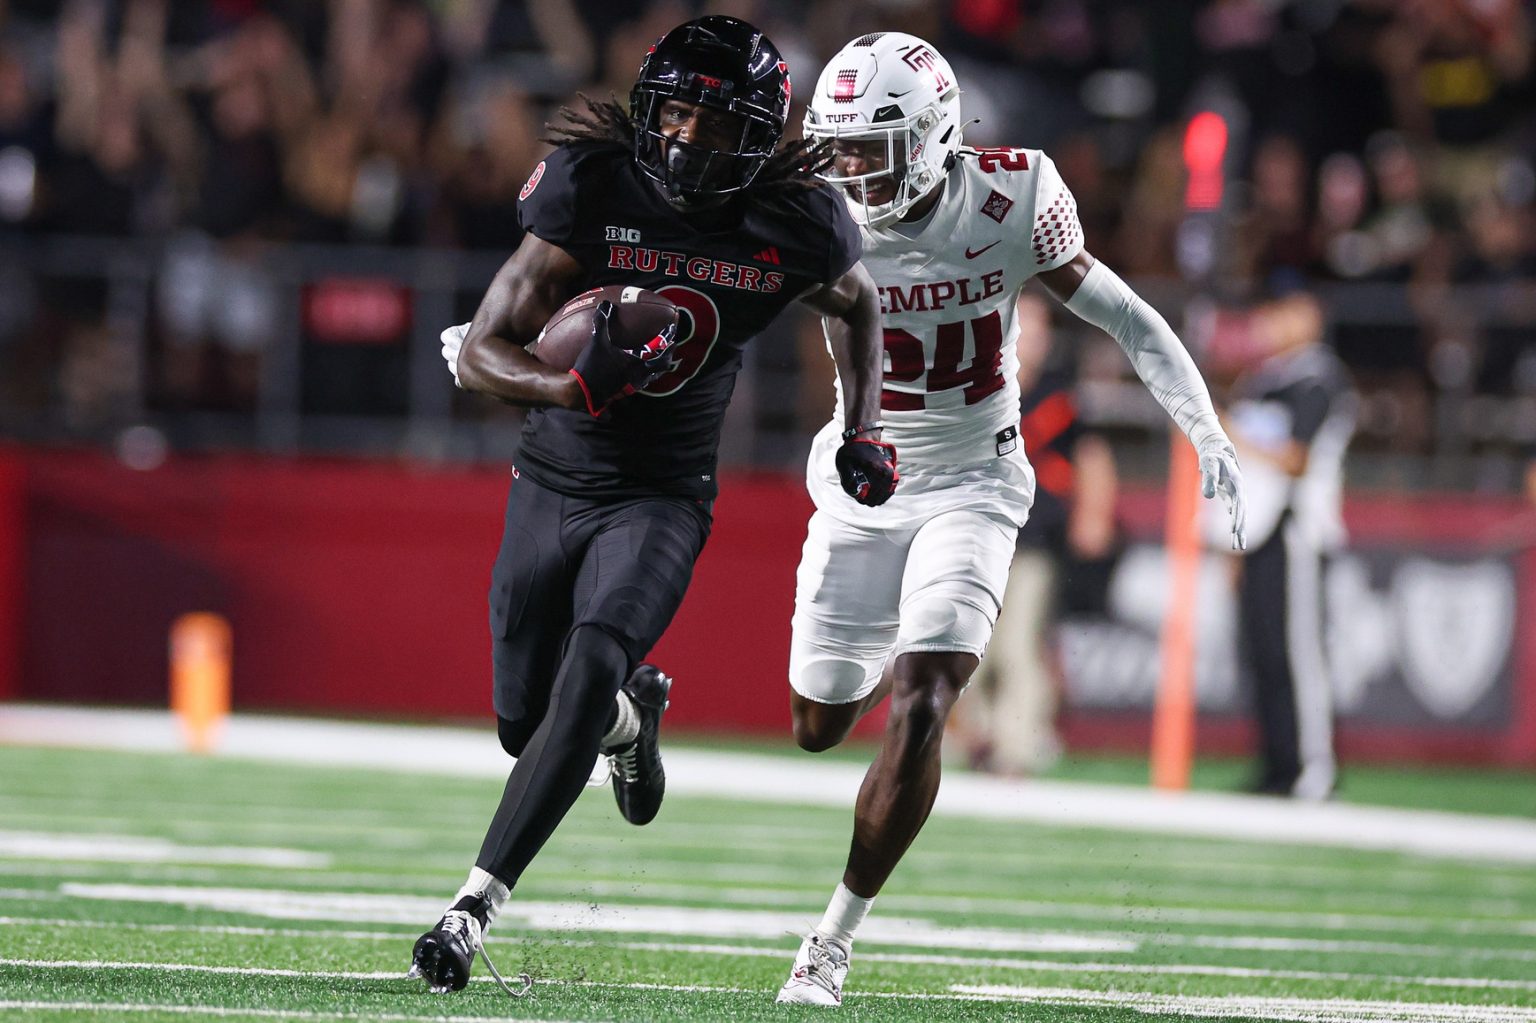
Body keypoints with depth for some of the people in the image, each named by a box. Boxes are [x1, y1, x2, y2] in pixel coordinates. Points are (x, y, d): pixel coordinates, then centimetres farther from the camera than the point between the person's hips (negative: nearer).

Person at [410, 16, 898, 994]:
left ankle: (476, 906, -24)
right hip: (552, 483, 1)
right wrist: (576, 386, -35)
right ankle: (633, 713, 46)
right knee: (527, 723, 9)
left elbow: (855, 303, 15)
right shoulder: (593, 188, -16)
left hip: (662, 498, -1)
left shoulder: (797, 223, -11)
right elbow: (481, 353, -16)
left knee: (587, 678, -25)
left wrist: (866, 429, 4)